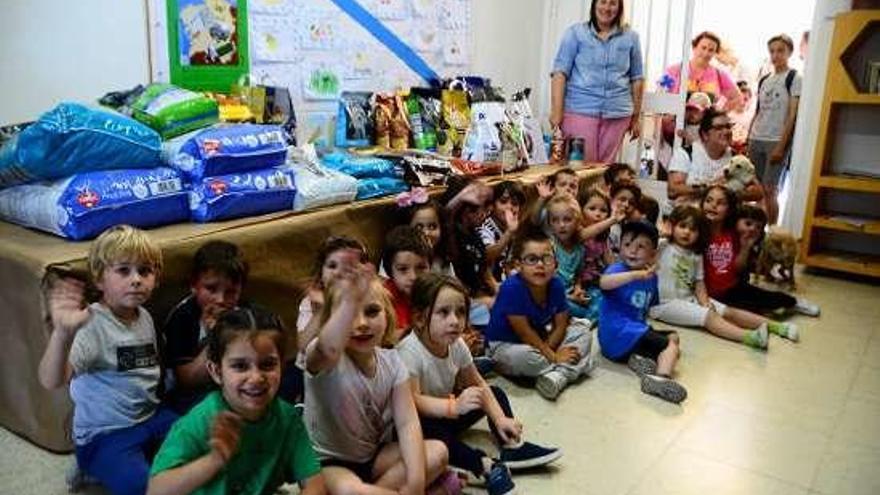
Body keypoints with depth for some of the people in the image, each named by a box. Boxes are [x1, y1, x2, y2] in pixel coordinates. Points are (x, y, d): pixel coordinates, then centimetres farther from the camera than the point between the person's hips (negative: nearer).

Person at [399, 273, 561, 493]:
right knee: (429, 430, -39)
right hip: (421, 422, -7)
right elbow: (412, 401, -38)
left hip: (447, 415, 8)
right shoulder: (409, 352, -30)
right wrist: (454, 406, -52)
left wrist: (500, 419, -14)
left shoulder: (456, 344, -8)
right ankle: (485, 465, -39)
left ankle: (511, 446, -9)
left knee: (495, 393, 4)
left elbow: (477, 384, -1)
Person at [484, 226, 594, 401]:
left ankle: (558, 374, -24)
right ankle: (577, 366, -10)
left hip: (538, 341, 6)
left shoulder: (556, 285, -13)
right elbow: (524, 332, -25)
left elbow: (561, 325, -6)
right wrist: (553, 356, -20)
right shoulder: (511, 288, -30)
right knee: (525, 356, -38)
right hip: (505, 345, -6)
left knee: (583, 330, -3)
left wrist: (547, 349, -23)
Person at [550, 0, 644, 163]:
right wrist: (556, 111, -12)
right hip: (580, 110, -2)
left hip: (617, 113, 2)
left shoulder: (630, 38, 10)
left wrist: (636, 117, 11)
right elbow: (560, 72, -2)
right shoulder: (575, 33, 4)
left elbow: (636, 78, 13)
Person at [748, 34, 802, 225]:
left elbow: (793, 115, -8)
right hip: (756, 140, 5)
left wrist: (781, 146, -14)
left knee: (770, 189, -9)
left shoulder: (794, 78, -1)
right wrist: (747, 142, 11)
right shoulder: (764, 80, 15)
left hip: (778, 141, -5)